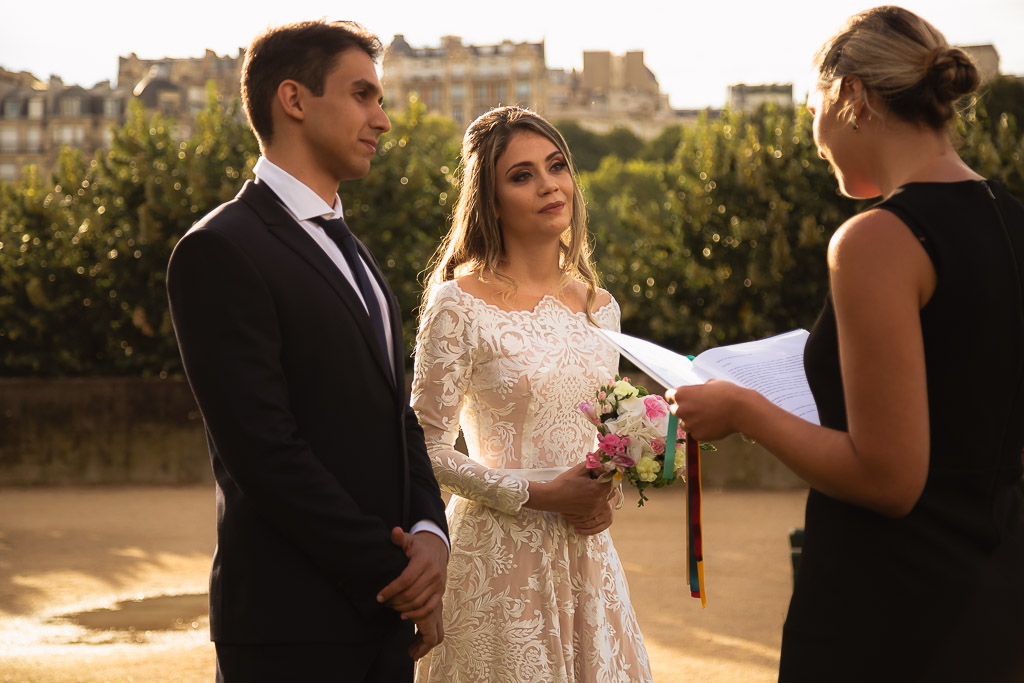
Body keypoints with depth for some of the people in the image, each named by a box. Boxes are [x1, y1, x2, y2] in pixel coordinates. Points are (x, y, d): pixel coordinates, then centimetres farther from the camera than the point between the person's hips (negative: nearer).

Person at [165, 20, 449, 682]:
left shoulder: (351, 253, 18)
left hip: (384, 613, 8)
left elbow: (398, 416, 14)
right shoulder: (219, 251, -11)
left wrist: (429, 534, -4)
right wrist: (392, 571, -13)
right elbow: (265, 450, -17)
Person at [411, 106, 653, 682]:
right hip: (499, 557, -5)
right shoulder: (459, 304, -9)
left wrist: (604, 492, -1)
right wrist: (540, 495, -15)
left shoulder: (599, 308, 8)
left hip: (589, 553, 5)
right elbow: (429, 450, -10)